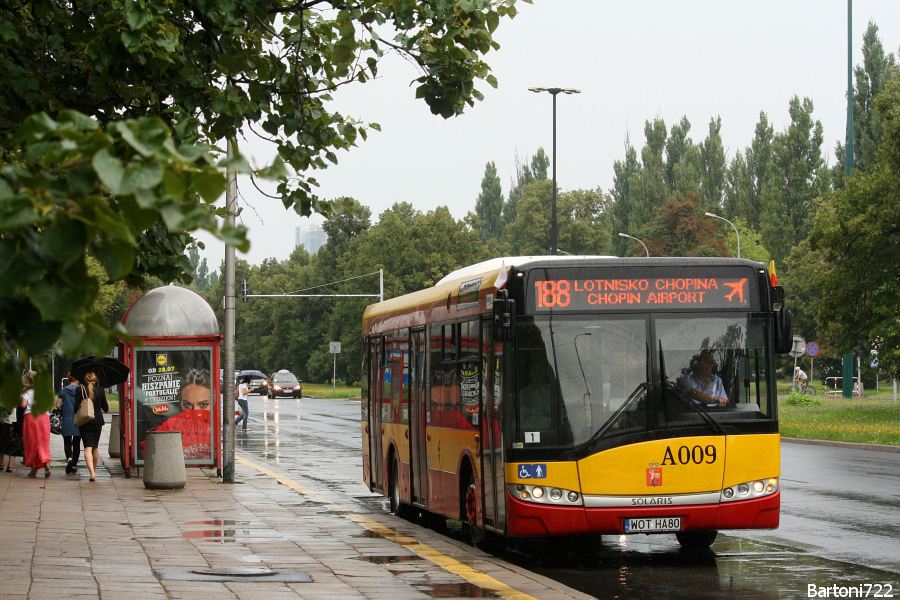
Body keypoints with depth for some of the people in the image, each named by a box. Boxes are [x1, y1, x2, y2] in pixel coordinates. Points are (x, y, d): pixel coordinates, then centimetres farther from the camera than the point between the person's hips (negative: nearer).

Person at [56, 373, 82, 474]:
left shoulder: (63, 391, -1)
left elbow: (58, 405, -1)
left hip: (67, 420, 0)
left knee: (67, 442, 6)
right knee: (76, 443, 10)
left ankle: (69, 458, -22)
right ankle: (74, 465, 10)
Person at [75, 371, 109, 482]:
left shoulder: (80, 390, -5)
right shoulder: (100, 390, -1)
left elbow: (76, 408, -7)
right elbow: (106, 408, 6)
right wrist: (102, 409, 28)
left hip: (85, 423, -2)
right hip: (97, 421, 2)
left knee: (88, 448, -7)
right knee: (95, 447, 19)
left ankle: (92, 472, -23)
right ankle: (94, 470, 31)